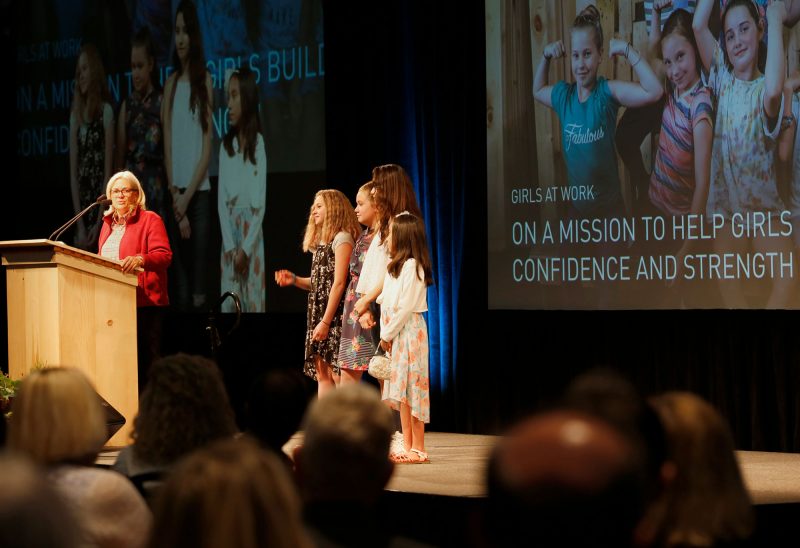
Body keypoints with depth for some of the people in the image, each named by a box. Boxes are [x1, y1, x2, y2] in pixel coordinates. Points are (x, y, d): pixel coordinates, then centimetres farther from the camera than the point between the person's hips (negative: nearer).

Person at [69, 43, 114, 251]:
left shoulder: (106, 112, -3)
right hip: (81, 210, 5)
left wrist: (98, 224, -12)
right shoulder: (75, 115, 11)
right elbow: (73, 172, 7)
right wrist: (80, 225, -3)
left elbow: (108, 170, -6)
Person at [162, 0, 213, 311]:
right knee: (179, 279, 2)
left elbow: (207, 147, -3)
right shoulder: (171, 84, 11)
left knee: (199, 271, -5)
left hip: (200, 192, -3)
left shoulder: (204, 81, 1)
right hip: (176, 194, 3)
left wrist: (188, 195, -9)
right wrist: (175, 196, -6)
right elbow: (167, 145, 5)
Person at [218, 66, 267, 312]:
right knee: (229, 302, 1)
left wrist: (245, 248, -12)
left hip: (252, 234, -3)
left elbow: (260, 204, -6)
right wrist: (231, 247, -9)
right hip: (229, 237, 3)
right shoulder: (225, 145, 8)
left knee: (252, 301, -1)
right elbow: (221, 201, 3)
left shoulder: (258, 144, -3)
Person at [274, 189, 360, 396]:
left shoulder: (342, 238, -8)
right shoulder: (322, 241, 20)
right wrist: (294, 280, 1)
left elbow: (338, 283, -15)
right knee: (322, 374, 7)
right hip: (318, 313, 9)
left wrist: (325, 322, -19)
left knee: (335, 374, -12)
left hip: (334, 316, -9)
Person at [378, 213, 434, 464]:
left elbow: (406, 307, -18)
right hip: (395, 333, 10)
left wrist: (388, 333, -12)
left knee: (410, 389, -8)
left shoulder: (411, 266, -13)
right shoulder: (395, 266, 16)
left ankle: (418, 449, -6)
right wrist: (386, 334, 5)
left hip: (409, 331, -10)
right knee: (400, 392, 8)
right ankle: (408, 446, 11)